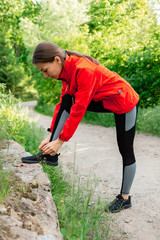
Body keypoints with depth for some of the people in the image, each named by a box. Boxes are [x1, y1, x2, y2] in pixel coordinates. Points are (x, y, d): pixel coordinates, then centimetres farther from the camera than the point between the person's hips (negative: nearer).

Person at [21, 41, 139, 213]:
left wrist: (60, 141, -24)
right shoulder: (67, 69, -4)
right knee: (67, 101, -10)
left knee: (126, 151, 3)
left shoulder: (84, 70, -31)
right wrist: (51, 136, -5)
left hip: (125, 103, -8)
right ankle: (49, 155, -9)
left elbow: (79, 109, -30)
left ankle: (125, 198, 21)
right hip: (104, 101, 8)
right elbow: (63, 103, -2)